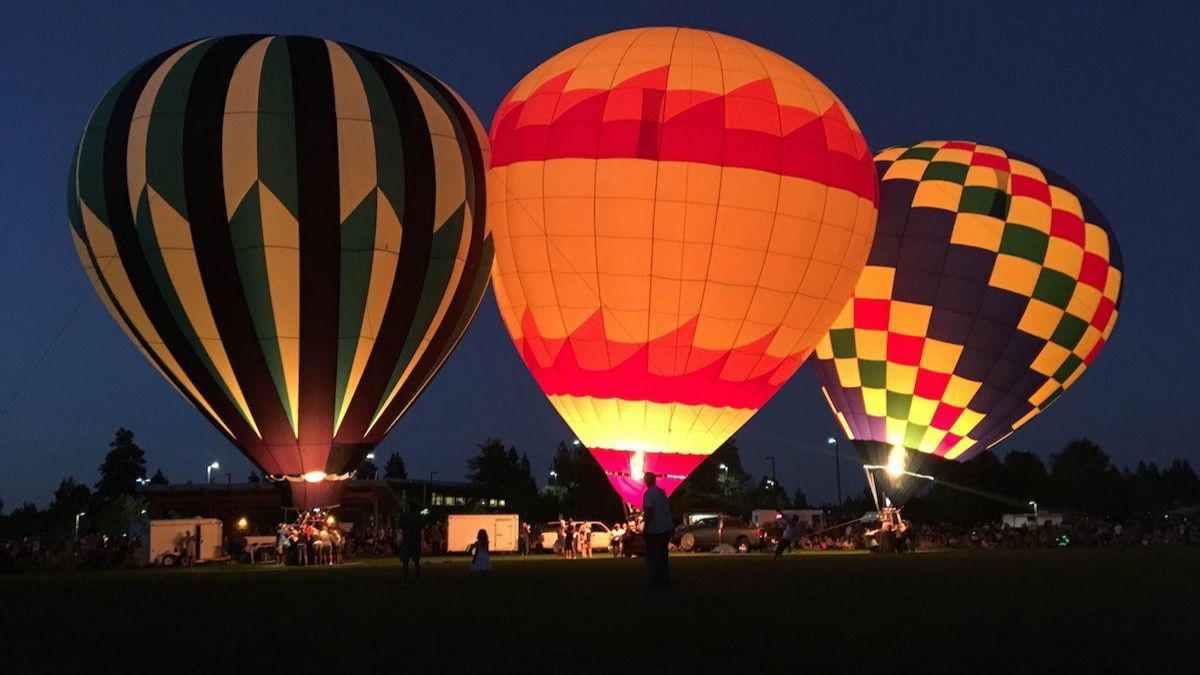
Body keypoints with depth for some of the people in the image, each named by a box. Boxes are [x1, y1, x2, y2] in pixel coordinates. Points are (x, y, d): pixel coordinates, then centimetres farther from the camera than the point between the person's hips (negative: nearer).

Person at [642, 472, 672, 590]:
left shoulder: (648, 494, -14)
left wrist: (646, 528, -16)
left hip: (655, 531, -7)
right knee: (663, 556, 16)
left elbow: (649, 512, -21)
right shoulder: (662, 492, 9)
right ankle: (665, 582, 18)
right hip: (666, 529, 7)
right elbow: (668, 508, 15)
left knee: (652, 558, 1)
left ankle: (657, 583, 0)